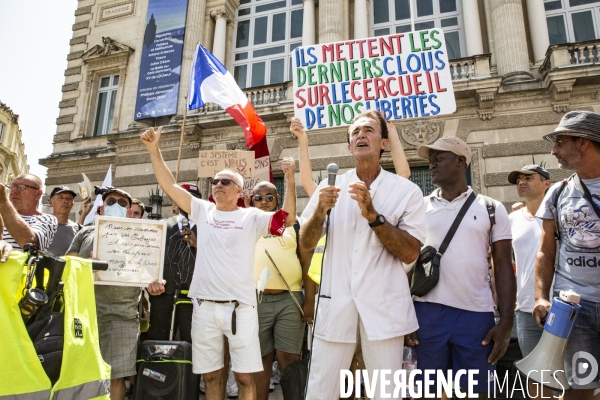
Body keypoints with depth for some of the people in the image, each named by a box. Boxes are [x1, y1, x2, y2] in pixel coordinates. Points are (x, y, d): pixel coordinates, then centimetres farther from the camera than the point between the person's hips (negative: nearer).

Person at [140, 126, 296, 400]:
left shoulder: (251, 217, 0)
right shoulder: (203, 211, 8)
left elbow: (287, 219, -12)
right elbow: (169, 185, 7)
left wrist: (289, 179, -20)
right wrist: (153, 149, 1)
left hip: (240, 306, -3)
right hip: (204, 306, 3)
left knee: (245, 377, 5)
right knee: (211, 376, 15)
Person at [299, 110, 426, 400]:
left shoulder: (406, 191, 0)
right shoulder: (330, 187, 6)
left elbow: (410, 253, -7)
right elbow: (305, 244, 3)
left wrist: (372, 215, -19)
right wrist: (320, 211, -15)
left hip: (384, 306, -1)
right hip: (335, 303, 2)